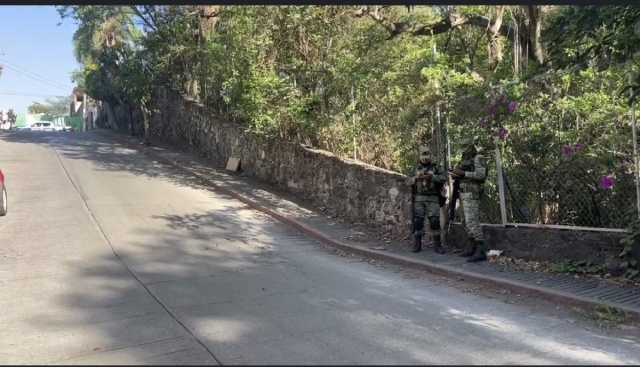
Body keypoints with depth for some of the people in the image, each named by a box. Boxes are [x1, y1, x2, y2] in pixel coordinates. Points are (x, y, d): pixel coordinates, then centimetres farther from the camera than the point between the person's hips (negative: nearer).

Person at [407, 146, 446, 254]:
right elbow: (408, 181, 9)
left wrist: (431, 177, -22)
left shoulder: (437, 167, 5)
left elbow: (444, 177, -11)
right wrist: (416, 177, -10)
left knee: (434, 221, -10)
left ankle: (437, 244, 0)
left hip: (433, 198, -2)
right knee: (417, 221, -1)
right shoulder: (416, 168, 14)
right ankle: (417, 244, 11)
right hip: (419, 198, 2)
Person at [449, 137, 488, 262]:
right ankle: (472, 248, 19)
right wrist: (455, 174, -5)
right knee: (465, 222, 11)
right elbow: (455, 174, 19)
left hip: (472, 194, -10)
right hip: (463, 193, 10)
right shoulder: (464, 160, 20)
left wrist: (463, 173, -23)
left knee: (472, 221, -17)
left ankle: (481, 251, -19)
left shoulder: (478, 158, -7)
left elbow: (481, 175, -19)